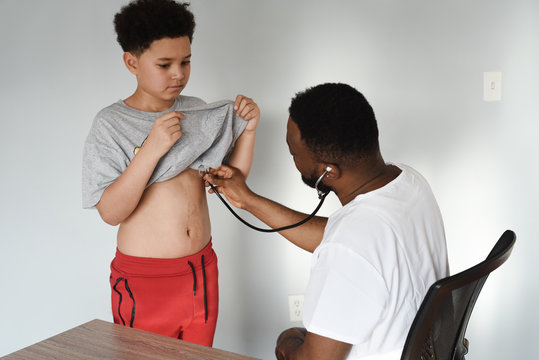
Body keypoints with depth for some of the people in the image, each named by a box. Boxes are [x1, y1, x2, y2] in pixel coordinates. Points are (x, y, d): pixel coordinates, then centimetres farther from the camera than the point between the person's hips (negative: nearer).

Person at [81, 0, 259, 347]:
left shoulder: (197, 112, 3)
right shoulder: (111, 125, -11)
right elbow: (111, 212, -19)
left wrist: (248, 128, -8)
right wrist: (151, 149, -27)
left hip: (202, 270, 5)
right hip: (144, 280, -4)